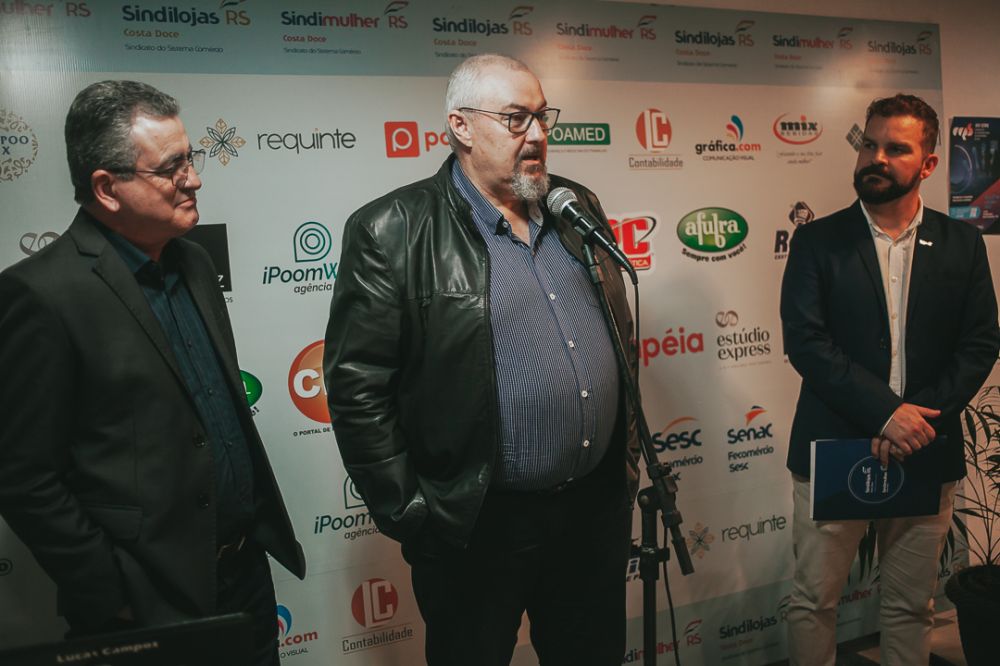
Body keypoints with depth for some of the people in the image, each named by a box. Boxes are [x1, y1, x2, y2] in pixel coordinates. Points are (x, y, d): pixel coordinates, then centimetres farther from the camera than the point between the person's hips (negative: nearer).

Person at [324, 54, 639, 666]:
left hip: (599, 504, 6)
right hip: (480, 525, -5)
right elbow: (357, 387, -12)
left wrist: (629, 453, 13)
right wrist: (410, 513, -10)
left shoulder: (580, 209, 7)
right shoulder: (393, 231, -12)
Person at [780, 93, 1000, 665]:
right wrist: (885, 410, -17)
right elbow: (805, 340, -10)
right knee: (813, 600, 6)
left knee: (912, 606, 15)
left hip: (926, 454, 2)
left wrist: (921, 416, -12)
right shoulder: (817, 241, -1)